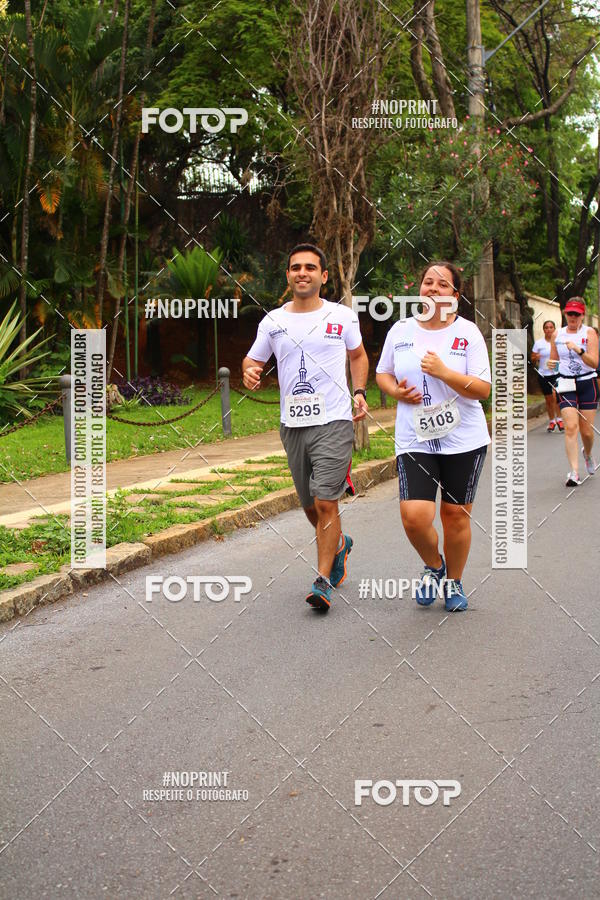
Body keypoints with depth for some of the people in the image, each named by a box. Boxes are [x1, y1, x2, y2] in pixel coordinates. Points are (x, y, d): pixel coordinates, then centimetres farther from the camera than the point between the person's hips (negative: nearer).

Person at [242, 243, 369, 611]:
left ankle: (324, 581, -5)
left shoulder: (343, 316, 2)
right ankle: (339, 545, 43)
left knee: (325, 502, -13)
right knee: (310, 506, 13)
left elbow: (358, 354, 18)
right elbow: (252, 360, 15)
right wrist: (250, 372, -9)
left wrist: (359, 393, 4)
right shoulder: (273, 321, 5)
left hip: (334, 422, -3)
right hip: (293, 425, 3)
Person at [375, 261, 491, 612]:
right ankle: (433, 566, 19)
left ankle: (453, 581, 30)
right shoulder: (401, 330, 4)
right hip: (415, 440, 1)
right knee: (414, 516, -13)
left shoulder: (468, 332, -3)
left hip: (464, 440, -1)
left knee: (456, 514, 6)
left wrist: (443, 372, -20)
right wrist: (397, 391, -5)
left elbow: (484, 389, -7)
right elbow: (383, 373, 17)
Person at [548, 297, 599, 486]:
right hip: (566, 385, 1)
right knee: (570, 427, -15)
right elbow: (553, 360, 18)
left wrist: (578, 350, -30)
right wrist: (551, 365, -5)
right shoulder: (557, 335, 5)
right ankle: (574, 472, -16)